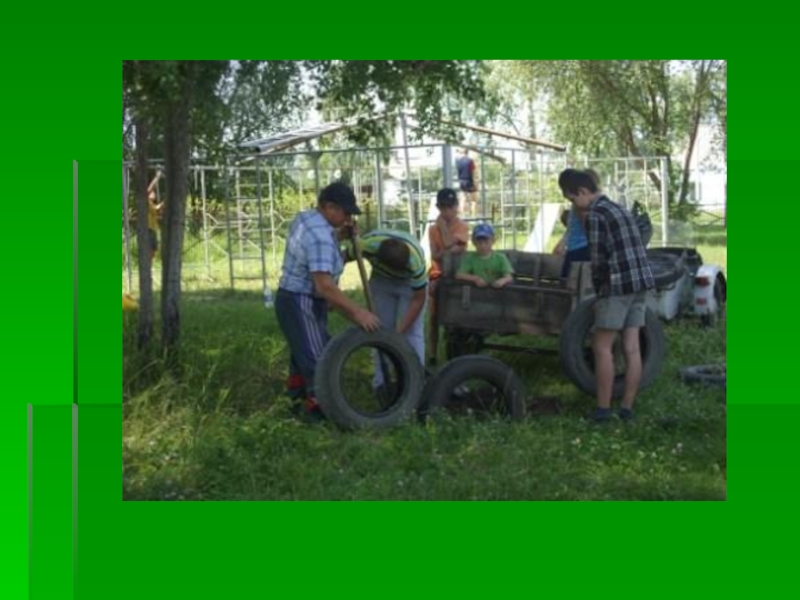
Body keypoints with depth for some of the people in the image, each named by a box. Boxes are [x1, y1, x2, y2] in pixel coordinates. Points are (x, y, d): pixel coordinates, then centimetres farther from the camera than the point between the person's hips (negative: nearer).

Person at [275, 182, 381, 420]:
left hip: (291, 297, 10)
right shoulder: (320, 237, -27)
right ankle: (319, 406, 4)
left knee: (302, 346, 26)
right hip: (302, 303, -10)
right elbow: (324, 286, -35)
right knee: (318, 356, -3)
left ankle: (297, 387, 43)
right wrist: (357, 312, -33)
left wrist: (340, 233, 5)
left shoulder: (304, 217, 3)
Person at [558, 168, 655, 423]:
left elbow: (598, 260, -11)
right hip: (640, 281, 8)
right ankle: (627, 408, 8)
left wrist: (599, 293, 2)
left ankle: (603, 409, 0)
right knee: (632, 348, 6)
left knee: (602, 347, -1)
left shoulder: (595, 215, -9)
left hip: (618, 285, -8)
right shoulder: (620, 209, 19)